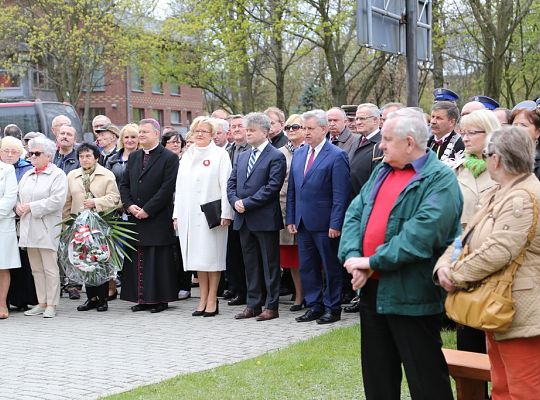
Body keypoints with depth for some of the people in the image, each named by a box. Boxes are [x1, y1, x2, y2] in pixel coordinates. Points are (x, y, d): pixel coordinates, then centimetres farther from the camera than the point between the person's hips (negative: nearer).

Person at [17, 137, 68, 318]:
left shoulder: (57, 174, -4)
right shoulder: (27, 175, 18)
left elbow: (57, 200, -16)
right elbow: (18, 195, 20)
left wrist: (31, 207, -14)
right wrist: (18, 206, -3)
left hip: (47, 230, -7)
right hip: (29, 228, 7)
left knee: (50, 268, -4)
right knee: (36, 269, 10)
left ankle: (51, 305, 2)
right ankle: (41, 303, 16)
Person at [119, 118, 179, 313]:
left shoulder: (169, 158, -5)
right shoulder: (133, 157, 15)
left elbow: (167, 189, -12)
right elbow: (124, 185, 14)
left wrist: (147, 210, -14)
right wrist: (130, 206, -3)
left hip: (158, 219, -6)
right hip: (135, 218, 6)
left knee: (159, 260, -2)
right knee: (137, 260, 6)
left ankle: (161, 299, 5)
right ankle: (141, 298, 13)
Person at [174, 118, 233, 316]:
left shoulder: (220, 154, -1)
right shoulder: (187, 156, 15)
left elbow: (225, 185, -6)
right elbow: (180, 186, 16)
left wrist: (225, 213, -13)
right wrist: (177, 214, 11)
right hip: (189, 215, 5)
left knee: (212, 255, -3)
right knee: (197, 256, 7)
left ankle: (212, 300, 3)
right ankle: (203, 299, 12)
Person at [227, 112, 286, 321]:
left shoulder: (276, 157, -7)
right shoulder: (242, 157, 16)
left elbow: (272, 186, -15)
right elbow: (231, 183, 14)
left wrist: (247, 203, -17)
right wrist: (235, 201, -6)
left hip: (265, 219, -7)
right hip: (244, 219, 7)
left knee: (270, 264, 1)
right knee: (250, 264, 12)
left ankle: (271, 306, 7)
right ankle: (253, 304, 19)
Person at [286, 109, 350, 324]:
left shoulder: (336, 156, -9)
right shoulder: (298, 154, 11)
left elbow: (341, 194, -13)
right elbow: (292, 190, 15)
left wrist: (335, 224, -17)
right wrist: (290, 219, 8)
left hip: (325, 224, -7)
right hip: (302, 223, 7)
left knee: (331, 267, 5)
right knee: (306, 267, 11)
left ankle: (332, 308, 14)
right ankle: (314, 306, 21)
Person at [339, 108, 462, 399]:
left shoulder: (440, 180, -13)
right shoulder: (381, 171, 13)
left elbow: (422, 233, -24)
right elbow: (355, 213, 6)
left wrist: (374, 261, -20)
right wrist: (352, 257, -11)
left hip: (411, 295, -8)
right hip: (371, 288, 8)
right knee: (377, 375, 18)